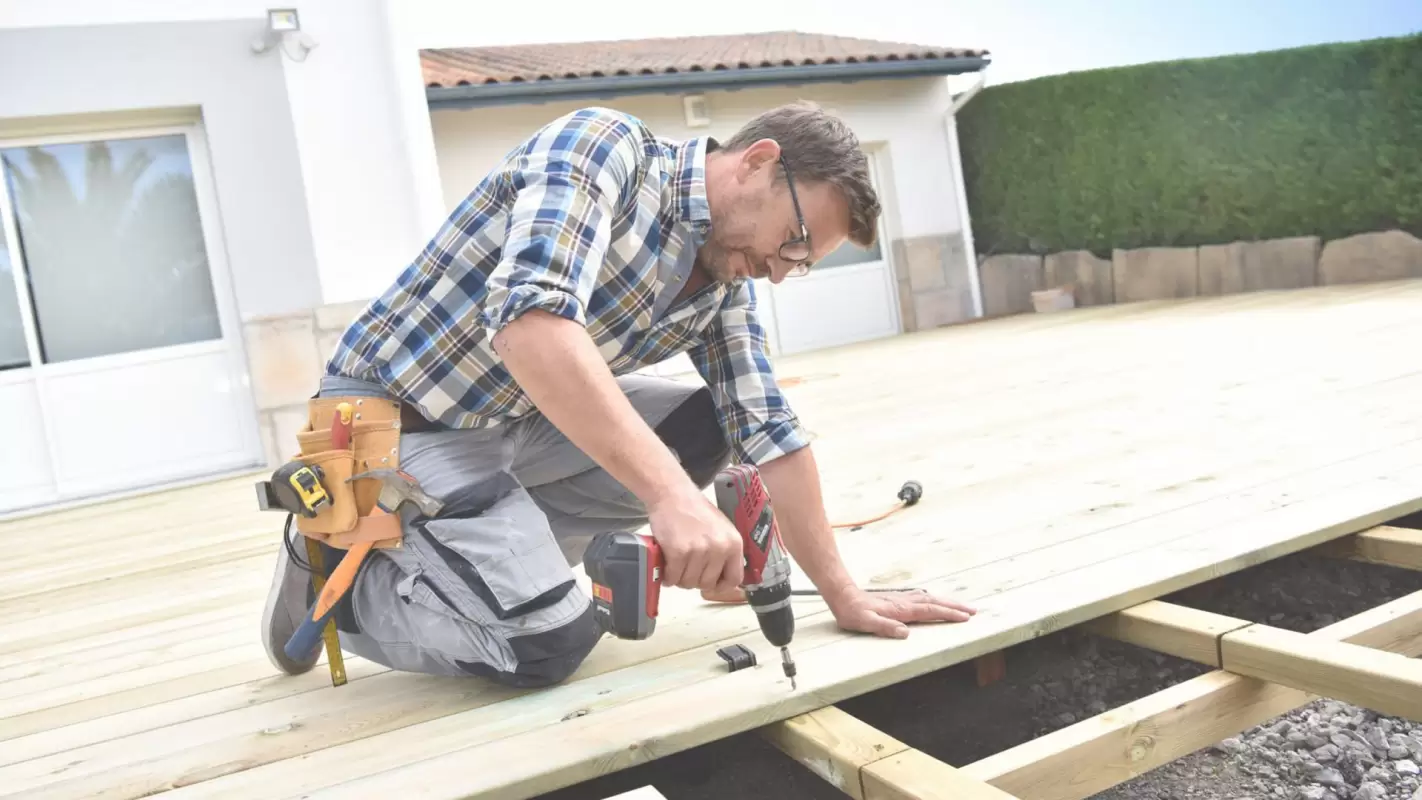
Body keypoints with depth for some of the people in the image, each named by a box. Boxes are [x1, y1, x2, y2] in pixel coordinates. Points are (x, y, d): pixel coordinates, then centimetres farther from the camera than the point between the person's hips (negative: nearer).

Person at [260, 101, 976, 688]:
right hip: (388, 418, -8)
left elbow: (766, 431, 3)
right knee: (551, 641, -18)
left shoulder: (726, 282, 2)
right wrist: (671, 493, -44)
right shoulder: (605, 143, -21)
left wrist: (843, 594, -2)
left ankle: (500, 551, 4)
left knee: (701, 432, -3)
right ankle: (335, 573, 5)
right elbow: (530, 317, -37)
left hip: (506, 424, 8)